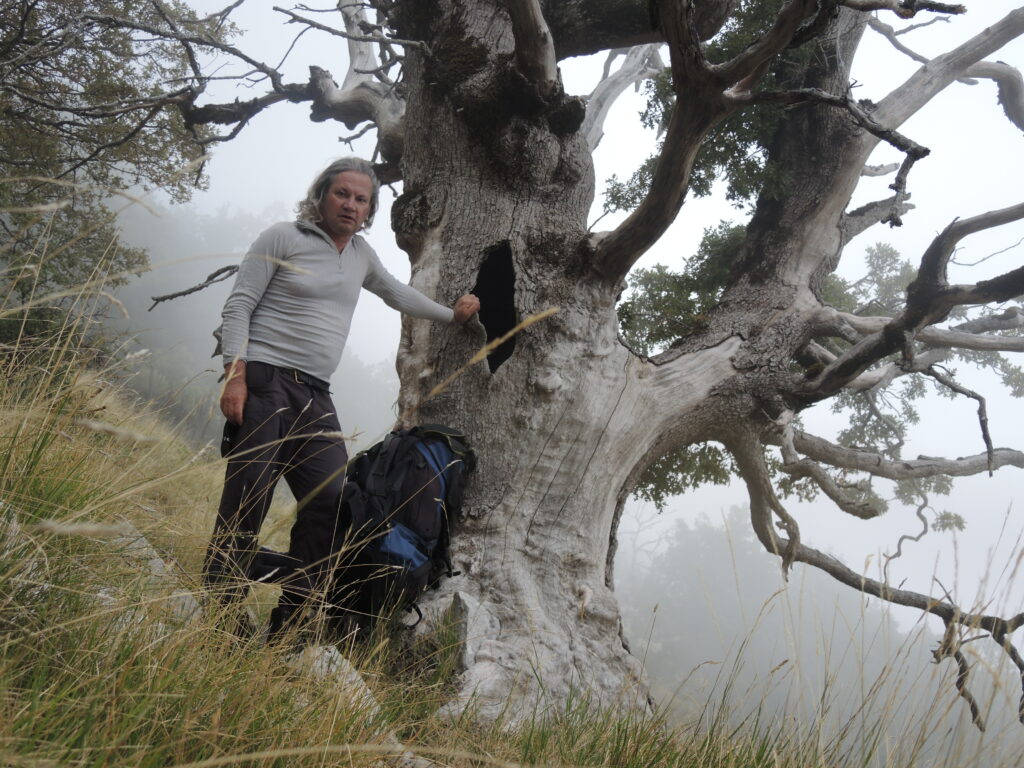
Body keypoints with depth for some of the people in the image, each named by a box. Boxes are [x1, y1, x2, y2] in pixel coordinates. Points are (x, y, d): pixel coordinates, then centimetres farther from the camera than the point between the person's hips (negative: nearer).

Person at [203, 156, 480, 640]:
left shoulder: (360, 253, 19)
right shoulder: (283, 238, 0)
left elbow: (395, 293, 37)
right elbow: (238, 306, -5)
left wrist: (451, 315, 37)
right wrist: (235, 374, -15)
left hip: (314, 397, 6)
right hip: (262, 382, -6)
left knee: (331, 501, -7)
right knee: (247, 500, -13)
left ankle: (288, 629, -1)